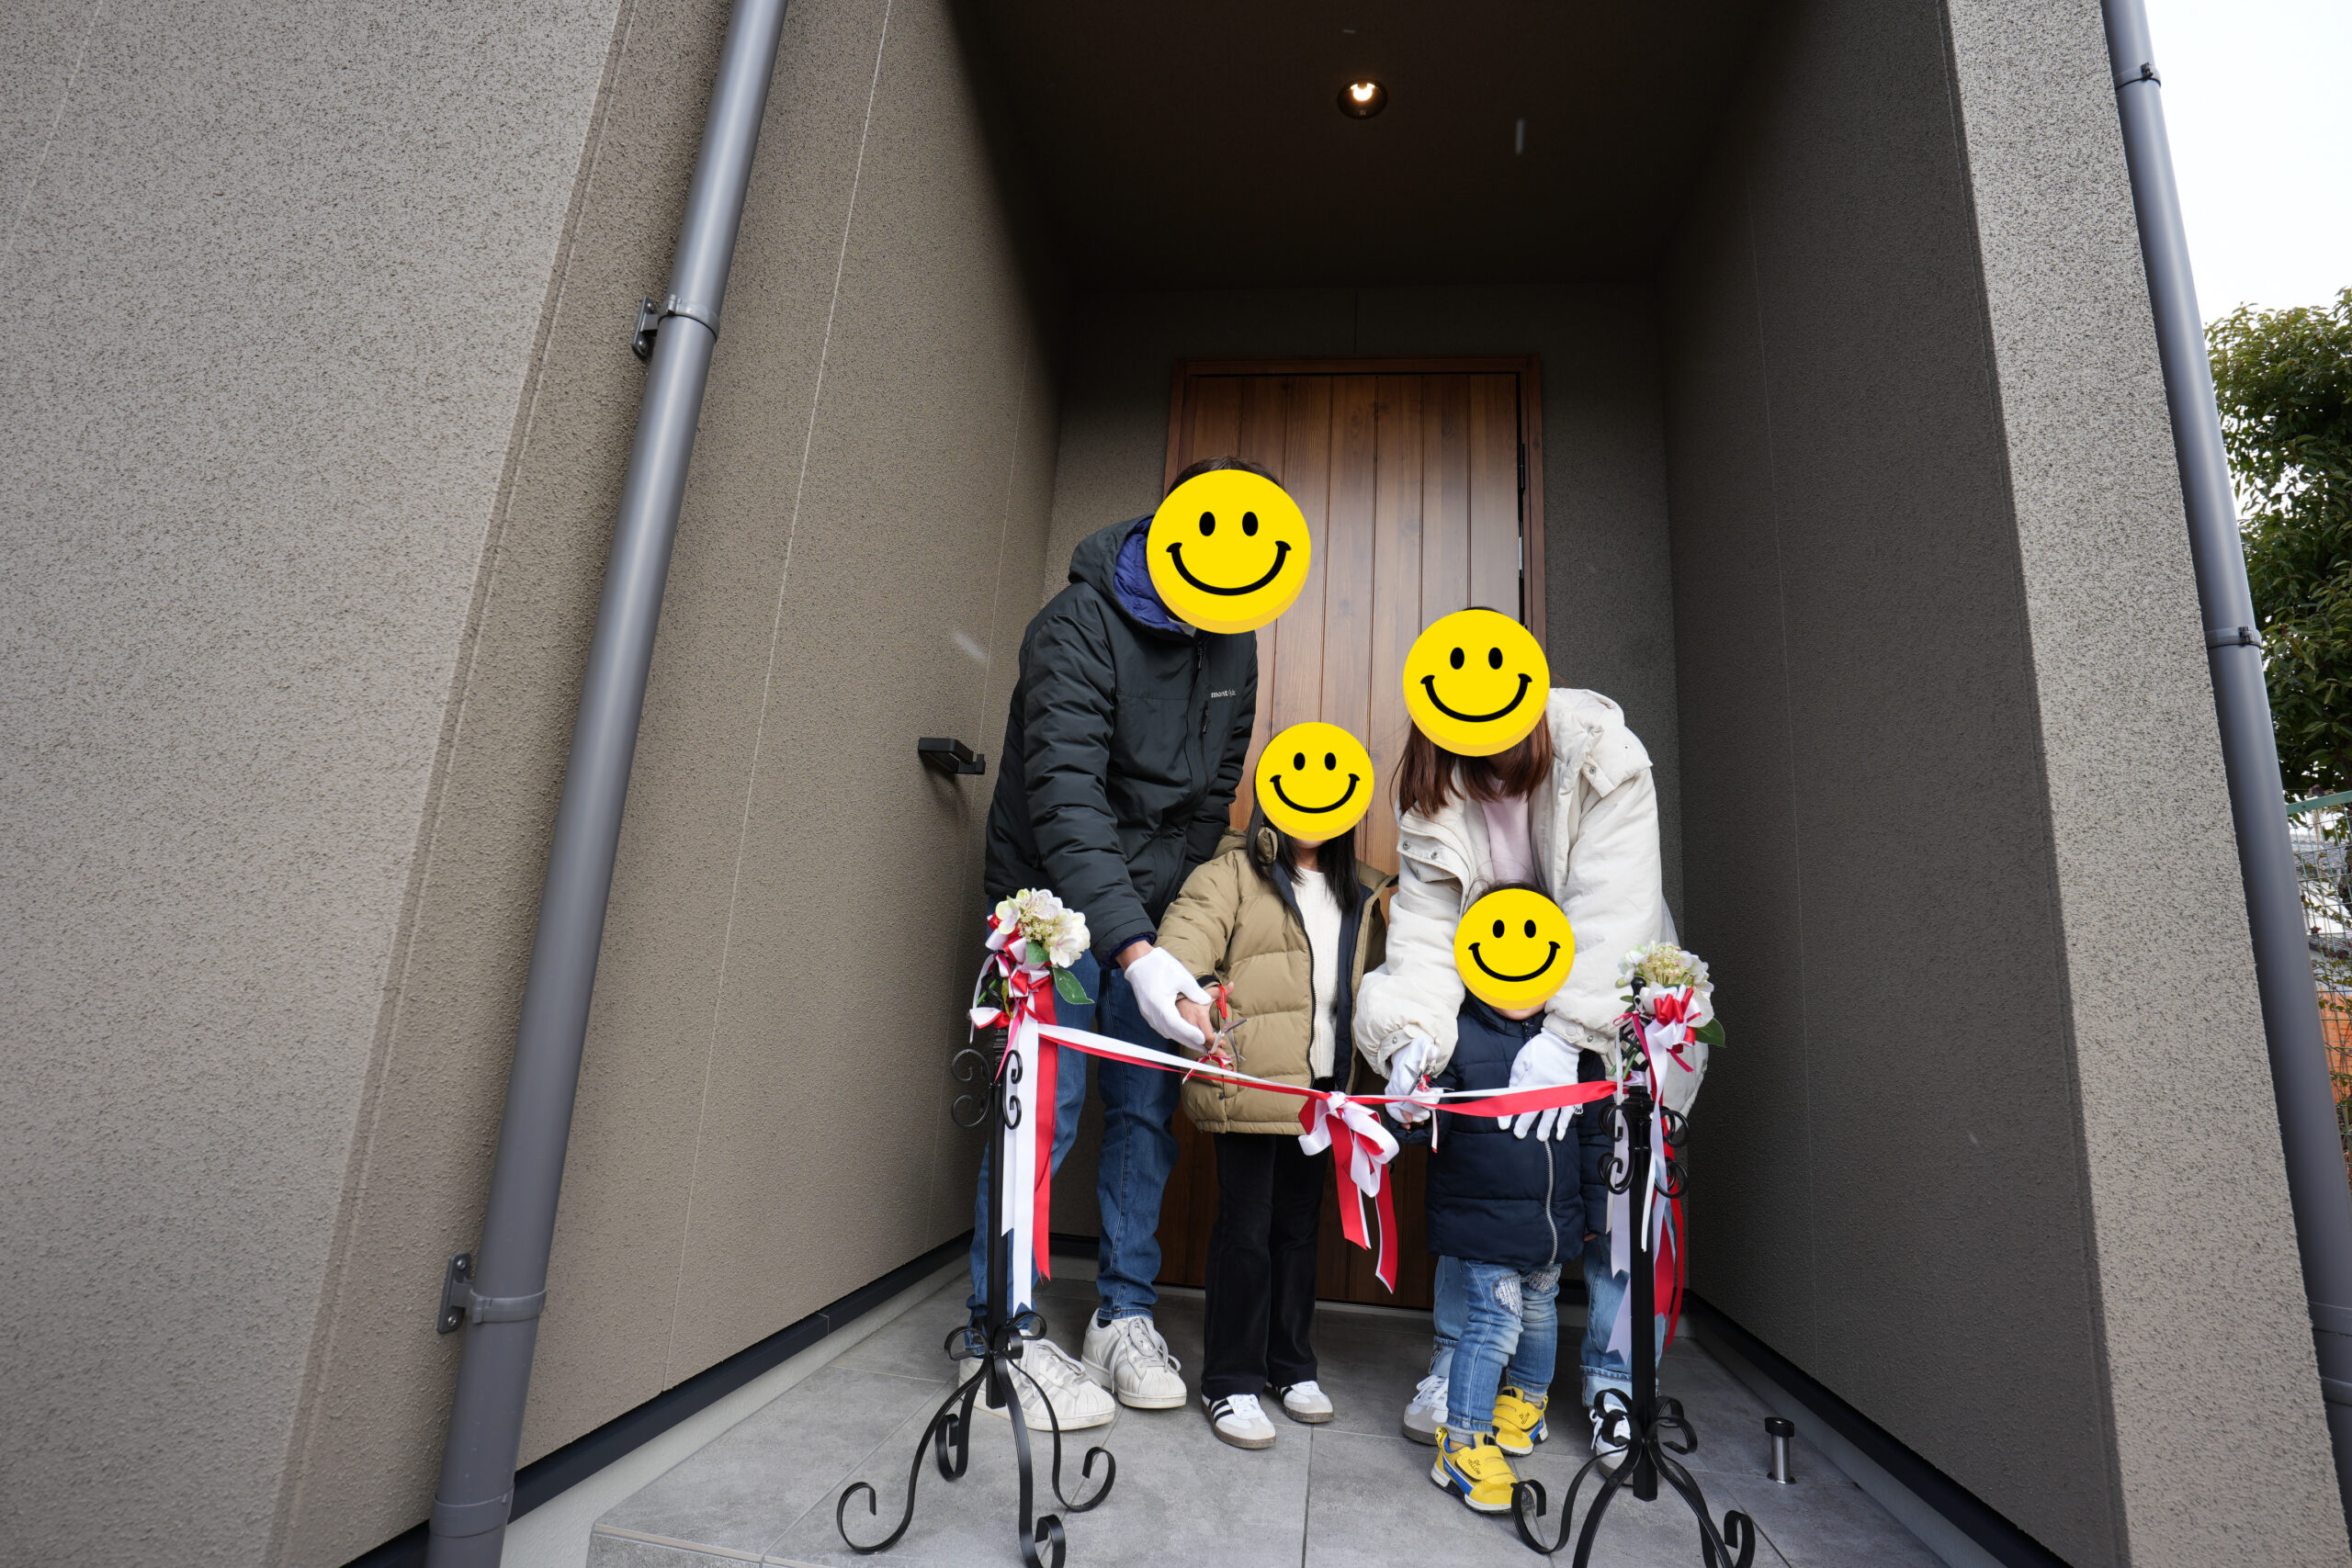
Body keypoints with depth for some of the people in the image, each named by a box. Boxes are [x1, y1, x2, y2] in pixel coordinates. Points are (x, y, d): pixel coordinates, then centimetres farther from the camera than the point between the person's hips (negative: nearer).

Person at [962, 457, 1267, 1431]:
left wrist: (1157, 907, -2)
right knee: (1045, 1106, -6)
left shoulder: (1235, 645, 3)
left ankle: (1125, 1316, 23)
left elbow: (1212, 798, 8)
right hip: (1058, 905, -5)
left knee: (1149, 1106, 7)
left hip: (1149, 910, 6)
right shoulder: (1078, 625, -18)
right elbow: (1065, 800, -28)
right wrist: (1131, 945, -38)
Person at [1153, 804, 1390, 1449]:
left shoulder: (1365, 893, 15)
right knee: (1245, 1229, 2)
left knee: (1300, 1226, 17)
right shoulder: (1232, 875, -3)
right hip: (1248, 1082, -5)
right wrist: (1186, 992, -37)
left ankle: (1292, 1367, 34)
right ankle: (1230, 1383, 18)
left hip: (1323, 1086, 5)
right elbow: (1189, 932, -17)